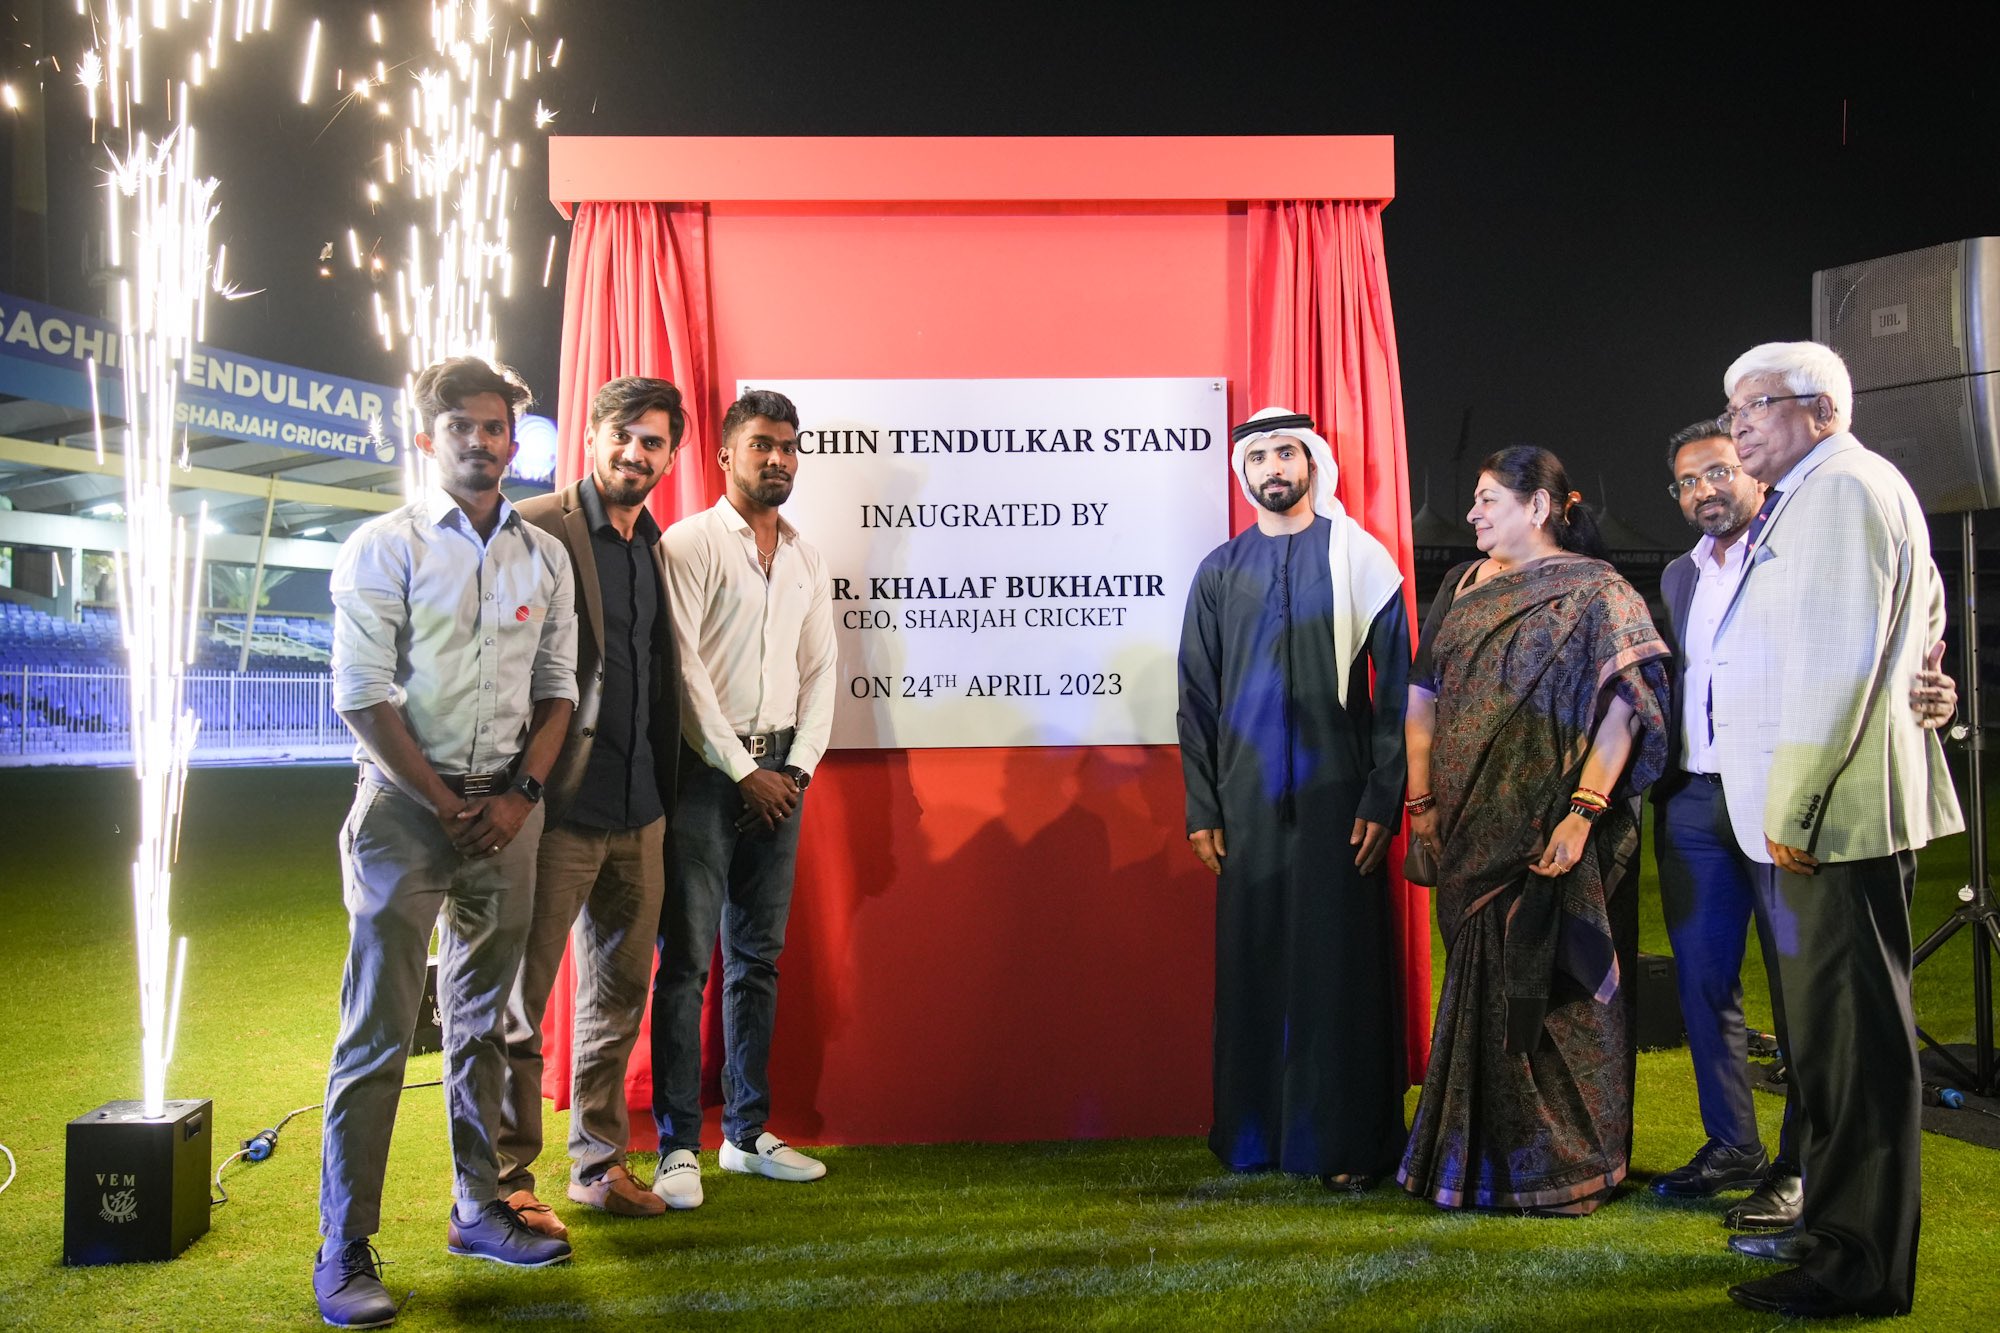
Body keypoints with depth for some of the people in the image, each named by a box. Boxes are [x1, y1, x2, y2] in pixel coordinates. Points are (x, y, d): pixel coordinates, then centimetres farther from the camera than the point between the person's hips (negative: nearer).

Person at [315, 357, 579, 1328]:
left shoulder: (544, 556, 9)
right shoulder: (385, 548, -3)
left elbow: (558, 690, 10)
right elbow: (362, 696, -8)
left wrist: (518, 795, -3)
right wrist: (446, 803, -10)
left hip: (507, 806, 4)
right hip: (406, 806, -4)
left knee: (483, 1020, 12)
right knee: (378, 1031, -4)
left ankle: (479, 1209, 24)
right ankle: (344, 1248, 3)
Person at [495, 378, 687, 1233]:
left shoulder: (655, 547, 14)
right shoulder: (537, 530, -9)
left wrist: (665, 792, 13)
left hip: (640, 811, 7)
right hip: (559, 808, -7)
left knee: (619, 996, 15)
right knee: (520, 1001, 4)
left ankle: (599, 1162, 29)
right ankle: (505, 1181, 15)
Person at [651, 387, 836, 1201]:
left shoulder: (806, 560, 15)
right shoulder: (690, 544, -3)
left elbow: (819, 671, 14)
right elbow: (683, 666, -9)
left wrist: (799, 768, 0)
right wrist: (743, 770, -10)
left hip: (778, 775, 6)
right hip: (705, 769, -6)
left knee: (758, 958, 10)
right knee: (686, 959, -5)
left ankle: (747, 1132, 19)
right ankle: (678, 1145, 2)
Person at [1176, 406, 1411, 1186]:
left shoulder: (1359, 561, 2)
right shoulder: (1221, 573, 9)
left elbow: (1393, 688, 0)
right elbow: (1196, 697, 9)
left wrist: (1382, 799, -7)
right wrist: (1202, 808, 3)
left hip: (1337, 799, -2)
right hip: (1249, 802, 2)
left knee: (1341, 962, 1)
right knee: (1253, 961, 6)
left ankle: (1347, 1139, 11)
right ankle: (1255, 1135, 18)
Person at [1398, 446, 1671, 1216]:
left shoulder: (1595, 592, -5)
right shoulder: (1463, 588, 13)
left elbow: (1622, 706, -13)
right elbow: (1424, 693, 12)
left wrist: (1583, 812, -20)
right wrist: (1422, 799, 6)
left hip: (1552, 835, -5)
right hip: (1474, 831, 6)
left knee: (1554, 992, 1)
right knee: (1481, 991, 12)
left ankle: (1568, 1166, 15)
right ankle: (1479, 1157, 24)